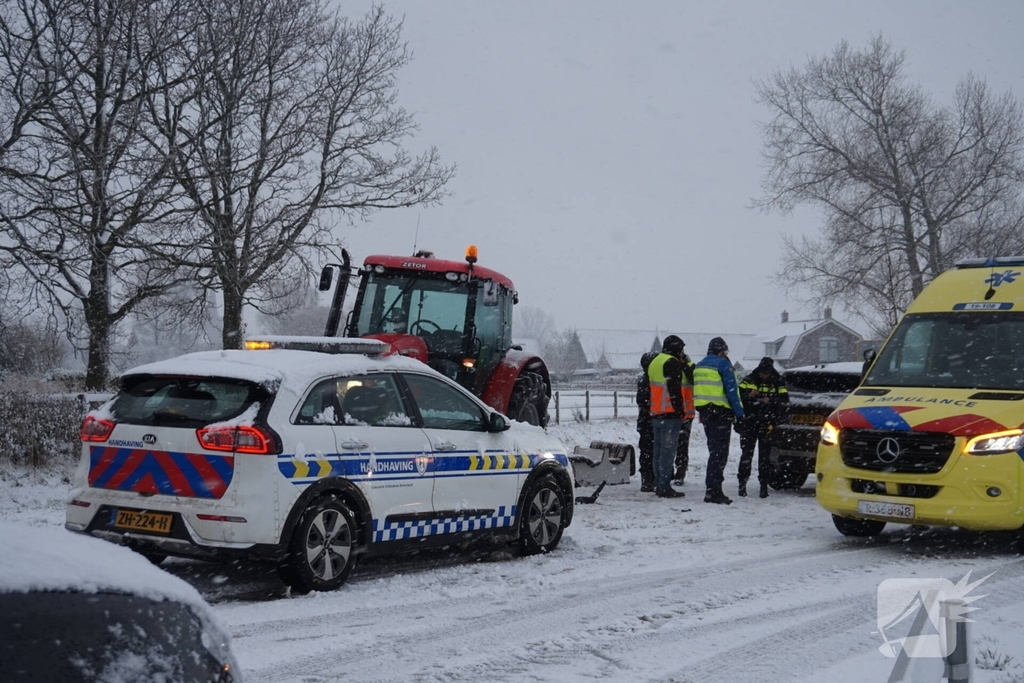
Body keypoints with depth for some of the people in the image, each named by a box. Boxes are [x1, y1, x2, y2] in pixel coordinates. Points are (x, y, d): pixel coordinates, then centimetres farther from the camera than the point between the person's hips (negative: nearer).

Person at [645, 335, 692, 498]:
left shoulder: (654, 362, 19)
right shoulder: (672, 363, -10)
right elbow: (675, 389, -17)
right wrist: (680, 411, -13)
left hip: (656, 414, 9)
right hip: (670, 414, -9)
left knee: (659, 450, 12)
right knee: (668, 450, -9)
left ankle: (658, 485, 16)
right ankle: (664, 487, -11)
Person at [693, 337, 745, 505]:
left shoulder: (700, 365, 17)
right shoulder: (723, 364, -8)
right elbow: (731, 390, -13)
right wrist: (739, 413, -12)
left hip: (705, 411, 8)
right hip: (721, 412, -8)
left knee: (714, 451, 16)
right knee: (720, 452, -7)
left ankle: (713, 490, 18)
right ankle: (713, 490, -13)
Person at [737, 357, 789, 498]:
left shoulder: (778, 383, 4)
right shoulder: (749, 380, 5)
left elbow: (785, 401, 1)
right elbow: (738, 395, 4)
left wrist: (771, 401, -16)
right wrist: (748, 395, -16)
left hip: (767, 424, 0)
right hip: (749, 423, 0)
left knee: (765, 455, 2)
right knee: (746, 453, -2)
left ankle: (764, 484, 7)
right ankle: (742, 483, 3)